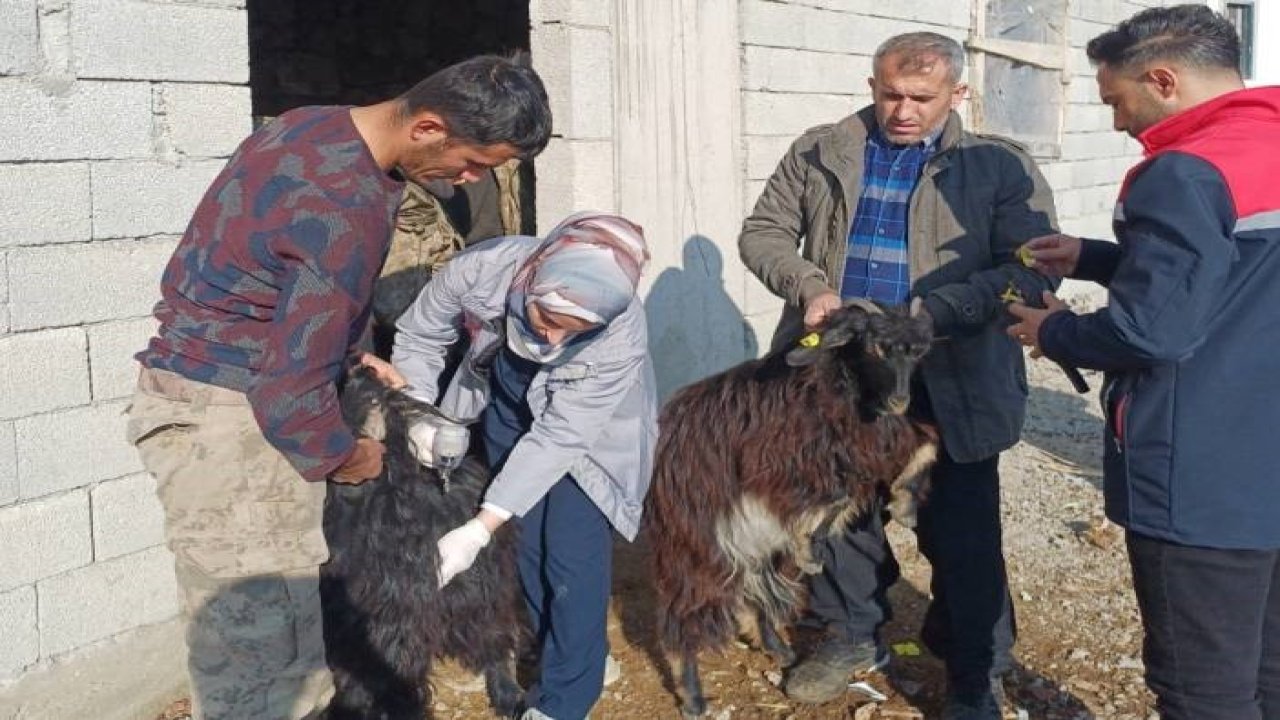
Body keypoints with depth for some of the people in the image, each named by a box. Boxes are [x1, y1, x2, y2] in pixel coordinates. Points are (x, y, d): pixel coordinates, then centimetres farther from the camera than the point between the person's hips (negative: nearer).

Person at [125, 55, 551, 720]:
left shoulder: (318, 124, 5)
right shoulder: (349, 214, -26)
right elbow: (291, 393, -23)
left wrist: (360, 357, 15)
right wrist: (347, 458, -5)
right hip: (223, 418, -10)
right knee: (262, 644, -6)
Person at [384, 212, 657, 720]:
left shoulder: (622, 340, -40)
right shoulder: (482, 268, -35)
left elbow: (558, 438, -34)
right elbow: (420, 335, -14)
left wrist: (480, 529, -35)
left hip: (583, 426, -3)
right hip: (507, 403, 3)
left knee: (572, 556, -8)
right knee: (523, 541, 11)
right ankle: (550, 653, 34)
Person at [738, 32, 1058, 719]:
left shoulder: (1000, 167, -4)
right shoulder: (819, 153, 4)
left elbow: (1032, 269, -11)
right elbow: (763, 232, 8)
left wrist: (933, 314, -22)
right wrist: (809, 286, -11)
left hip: (947, 384, -3)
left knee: (961, 533, 5)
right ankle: (854, 633, 41)